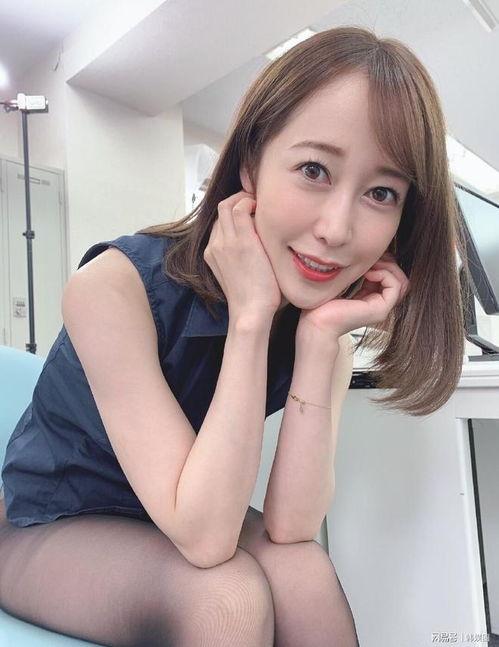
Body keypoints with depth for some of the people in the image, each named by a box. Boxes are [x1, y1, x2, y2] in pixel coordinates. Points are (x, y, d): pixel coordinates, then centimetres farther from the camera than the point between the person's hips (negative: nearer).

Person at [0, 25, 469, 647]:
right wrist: (249, 316, -37)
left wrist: (320, 338, -30)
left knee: (306, 575, -24)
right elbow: (203, 540, -31)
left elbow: (289, 528, -20)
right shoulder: (115, 285, -29)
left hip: (178, 519, 4)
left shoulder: (324, 316, -14)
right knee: (228, 596, -29)